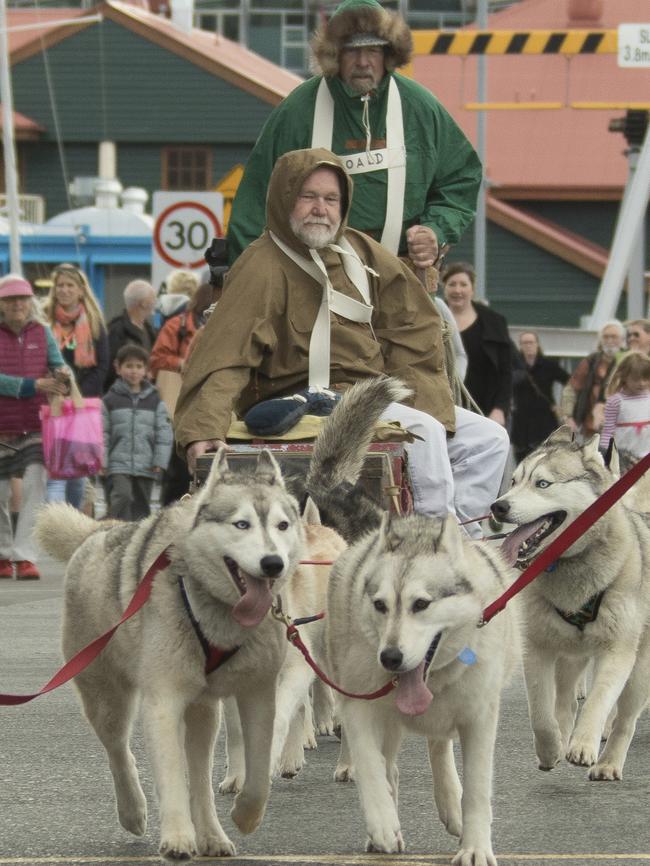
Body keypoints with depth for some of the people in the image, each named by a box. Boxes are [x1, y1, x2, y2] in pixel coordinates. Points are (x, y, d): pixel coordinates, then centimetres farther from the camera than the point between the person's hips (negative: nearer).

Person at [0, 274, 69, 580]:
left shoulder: (42, 333, 5)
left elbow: (58, 364, -1)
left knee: (35, 487, -12)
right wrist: (34, 385, -23)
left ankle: (25, 556, -13)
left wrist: (61, 375, -25)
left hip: (36, 424, 1)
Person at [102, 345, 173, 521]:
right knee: (122, 497, -22)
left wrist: (160, 461, -1)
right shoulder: (111, 400, 3)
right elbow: (103, 432, 3)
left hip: (146, 466, 2)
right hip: (118, 465, -2)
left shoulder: (154, 401, 8)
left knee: (141, 506, 8)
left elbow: (164, 432, 6)